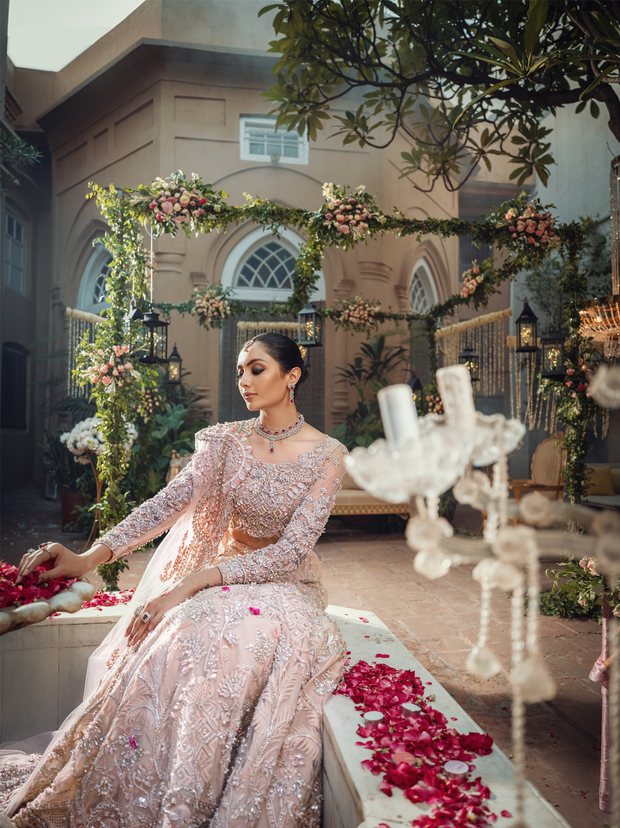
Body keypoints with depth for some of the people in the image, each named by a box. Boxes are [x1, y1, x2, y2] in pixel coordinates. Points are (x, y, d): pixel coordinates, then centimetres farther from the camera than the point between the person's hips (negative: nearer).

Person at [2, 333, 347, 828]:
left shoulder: (327, 454, -7)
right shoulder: (227, 440, 4)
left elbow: (293, 548, -15)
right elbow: (173, 501, -11)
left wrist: (193, 582, -25)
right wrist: (90, 557, -27)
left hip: (288, 582, -2)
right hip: (221, 576, 2)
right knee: (177, 642, -31)